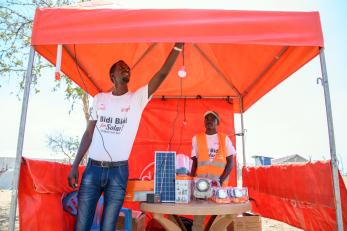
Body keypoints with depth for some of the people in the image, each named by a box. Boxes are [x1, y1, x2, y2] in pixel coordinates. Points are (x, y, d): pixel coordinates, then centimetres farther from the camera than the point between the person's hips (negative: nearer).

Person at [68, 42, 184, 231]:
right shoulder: (99, 98, 8)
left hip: (118, 171, -1)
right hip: (93, 168, 2)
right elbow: (89, 133, 10)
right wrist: (75, 165, 8)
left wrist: (178, 45, -15)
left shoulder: (137, 98, 1)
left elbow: (162, 74, -9)